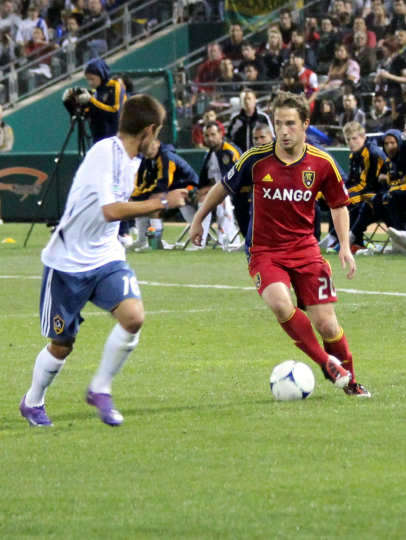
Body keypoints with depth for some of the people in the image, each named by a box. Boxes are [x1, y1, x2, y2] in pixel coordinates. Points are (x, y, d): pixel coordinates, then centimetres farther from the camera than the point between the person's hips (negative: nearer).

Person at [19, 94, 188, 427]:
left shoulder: (132, 159, 7)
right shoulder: (105, 152, -20)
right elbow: (111, 210, -31)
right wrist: (162, 203, -25)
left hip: (106, 258, 6)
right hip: (68, 262, -6)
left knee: (133, 316, -20)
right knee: (62, 345, 5)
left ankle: (100, 390, 0)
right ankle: (33, 403, 33)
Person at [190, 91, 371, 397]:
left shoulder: (322, 164, -6)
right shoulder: (256, 160, -10)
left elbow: (339, 205, 9)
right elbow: (224, 188, 7)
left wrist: (345, 247, -2)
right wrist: (199, 220, 16)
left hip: (305, 249, 1)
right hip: (264, 251, -1)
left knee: (326, 324, -6)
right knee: (281, 304, -30)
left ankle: (349, 380, 22)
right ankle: (327, 362, -11)